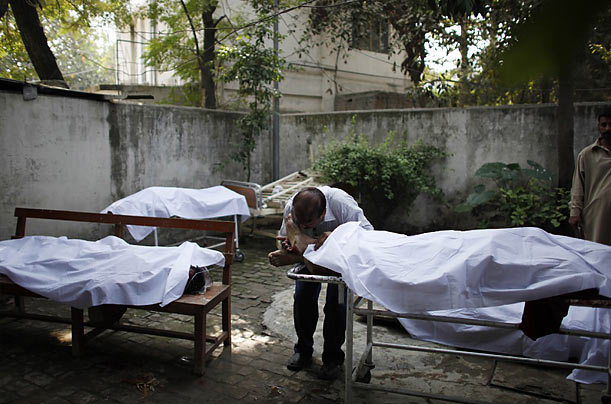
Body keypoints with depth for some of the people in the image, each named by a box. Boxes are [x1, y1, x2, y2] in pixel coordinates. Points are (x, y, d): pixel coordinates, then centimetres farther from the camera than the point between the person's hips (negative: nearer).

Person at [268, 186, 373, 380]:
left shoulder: (340, 202, -39)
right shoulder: (291, 208, -28)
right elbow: (287, 248, -17)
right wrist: (289, 248, -41)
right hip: (311, 253, 3)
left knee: (336, 301, -14)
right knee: (303, 297, -7)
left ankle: (333, 357, 7)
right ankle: (303, 350, 16)